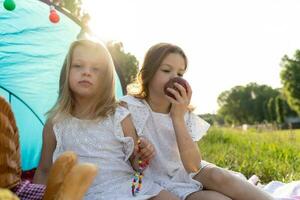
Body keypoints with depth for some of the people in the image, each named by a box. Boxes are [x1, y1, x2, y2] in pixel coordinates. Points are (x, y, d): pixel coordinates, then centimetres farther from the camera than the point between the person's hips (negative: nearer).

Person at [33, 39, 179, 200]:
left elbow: (133, 164, 10)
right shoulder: (55, 124, 2)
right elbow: (44, 171, 14)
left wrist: (140, 157, -10)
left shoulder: (120, 118, 1)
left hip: (130, 185, 2)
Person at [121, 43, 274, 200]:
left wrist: (178, 118, -22)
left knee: (219, 177, -25)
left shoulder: (184, 114, -2)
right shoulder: (130, 107, -14)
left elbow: (193, 167, -16)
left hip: (186, 174, 4)